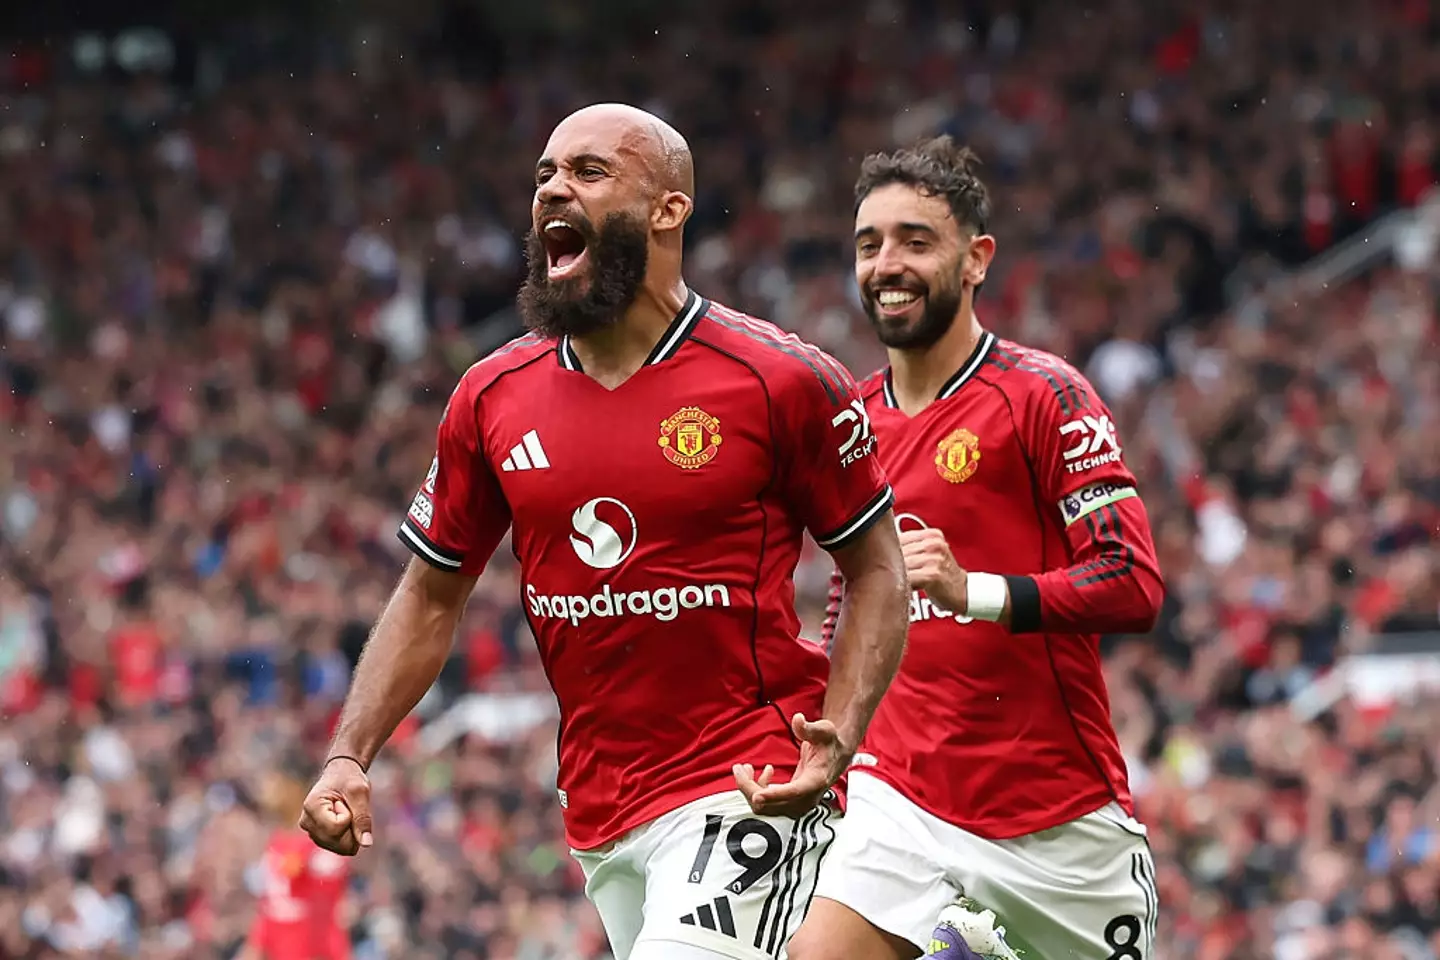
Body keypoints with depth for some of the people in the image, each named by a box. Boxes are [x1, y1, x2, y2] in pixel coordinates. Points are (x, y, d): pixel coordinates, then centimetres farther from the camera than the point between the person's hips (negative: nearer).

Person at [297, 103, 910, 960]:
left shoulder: (783, 381, -7)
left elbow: (876, 570, 0)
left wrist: (838, 738, -16)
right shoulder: (493, 398, 5)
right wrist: (349, 758, 2)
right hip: (601, 817, 5)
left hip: (750, 798, -5)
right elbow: (431, 596, 15)